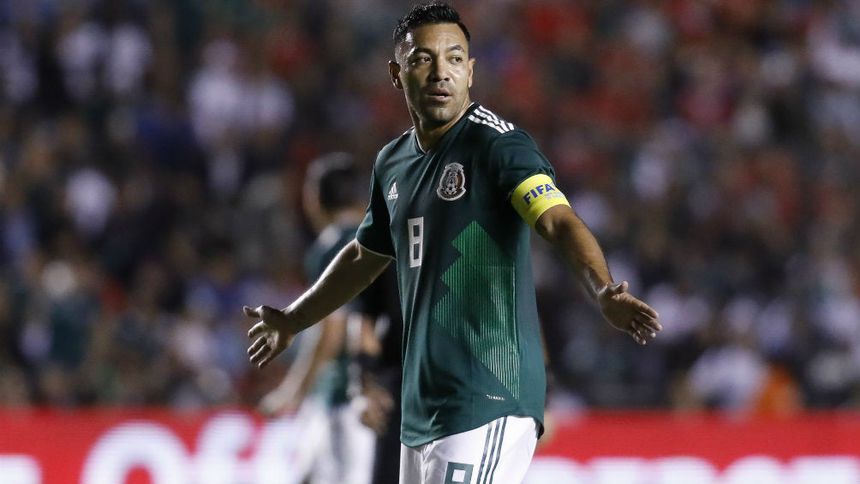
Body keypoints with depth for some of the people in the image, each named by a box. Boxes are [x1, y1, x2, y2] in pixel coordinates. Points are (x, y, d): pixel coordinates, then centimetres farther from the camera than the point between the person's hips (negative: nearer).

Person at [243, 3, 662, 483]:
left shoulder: (497, 143, -9)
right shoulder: (393, 162, 15)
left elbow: (559, 221, -24)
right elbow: (365, 256, 32)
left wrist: (604, 293, -44)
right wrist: (291, 321, 46)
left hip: (489, 404, -8)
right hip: (422, 408, 8)